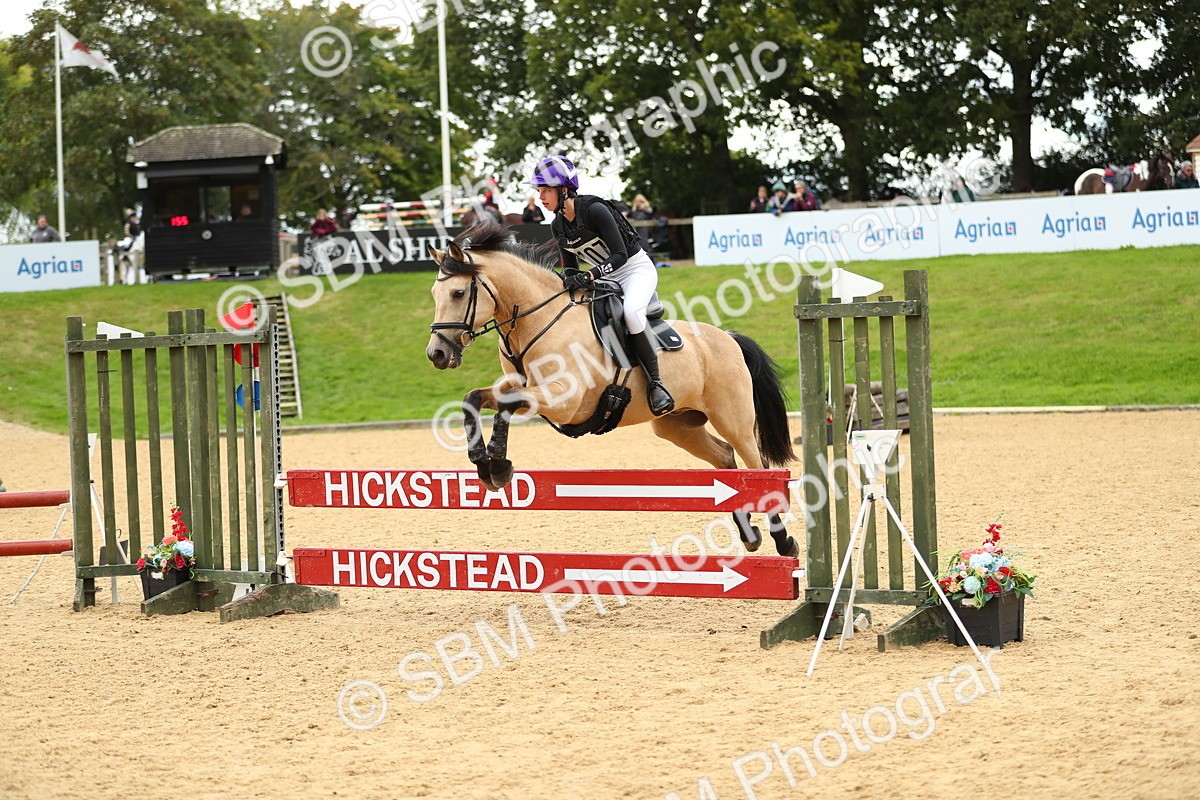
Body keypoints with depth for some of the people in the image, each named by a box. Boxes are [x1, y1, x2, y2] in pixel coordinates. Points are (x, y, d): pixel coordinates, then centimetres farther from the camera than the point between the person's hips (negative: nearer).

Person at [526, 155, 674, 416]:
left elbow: (620, 255, -25)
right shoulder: (558, 226, 0)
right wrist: (569, 279, -15)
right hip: (605, 278, 8)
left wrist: (589, 276, -36)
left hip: (636, 268, -8)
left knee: (631, 310, -36)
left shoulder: (594, 210, -23)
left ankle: (655, 383, -28)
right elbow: (570, 265, 9)